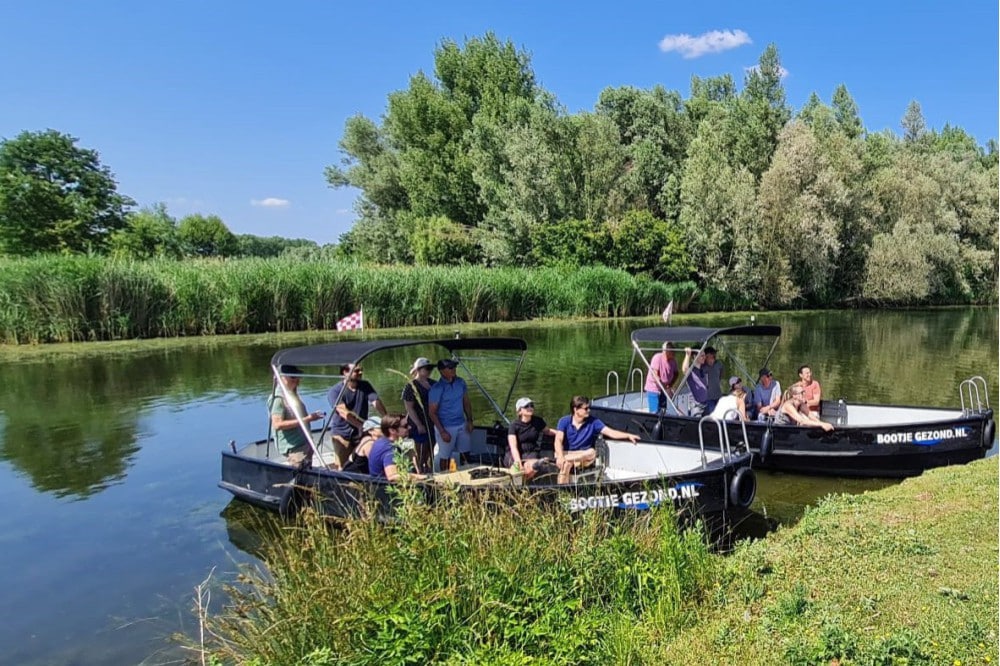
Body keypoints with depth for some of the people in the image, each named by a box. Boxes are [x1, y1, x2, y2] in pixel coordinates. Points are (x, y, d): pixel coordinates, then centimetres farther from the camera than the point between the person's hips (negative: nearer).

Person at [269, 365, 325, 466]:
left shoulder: (293, 395, 14)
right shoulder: (278, 398, -16)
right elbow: (277, 424, -24)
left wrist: (311, 417, 11)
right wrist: (305, 420, -27)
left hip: (305, 445, 10)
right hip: (293, 449, -10)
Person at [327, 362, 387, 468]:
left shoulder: (365, 386, 2)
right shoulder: (335, 391, -11)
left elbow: (376, 402, -13)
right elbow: (344, 412, -25)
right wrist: (362, 425, -38)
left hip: (361, 433, 4)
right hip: (342, 434, -3)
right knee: (343, 467, -2)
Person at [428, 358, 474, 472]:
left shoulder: (460, 382, 0)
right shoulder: (436, 389, -16)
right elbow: (432, 413, -12)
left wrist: (469, 420, 4)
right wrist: (442, 432, -16)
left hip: (462, 425, 5)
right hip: (446, 428, -5)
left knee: (466, 452, 11)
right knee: (445, 456, 6)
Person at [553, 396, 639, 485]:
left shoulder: (593, 421, 2)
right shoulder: (564, 421, -3)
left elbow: (610, 432, -5)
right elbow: (558, 440, -13)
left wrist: (628, 435, -21)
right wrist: (560, 457, -32)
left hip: (584, 456, 2)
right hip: (566, 453, -1)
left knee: (592, 452, -33)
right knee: (566, 465, -36)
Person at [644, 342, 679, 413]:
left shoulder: (673, 360, -5)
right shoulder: (657, 358, -21)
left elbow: (675, 374, 10)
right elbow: (655, 376, -25)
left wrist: (670, 385, -9)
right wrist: (666, 389, -28)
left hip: (664, 389, 6)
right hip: (653, 388, -6)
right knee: (655, 412, -10)